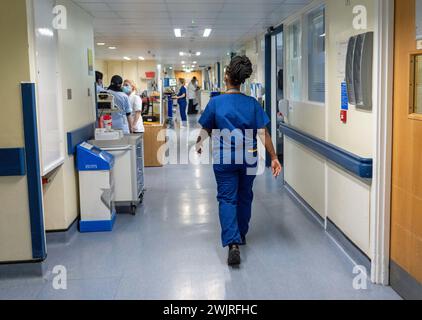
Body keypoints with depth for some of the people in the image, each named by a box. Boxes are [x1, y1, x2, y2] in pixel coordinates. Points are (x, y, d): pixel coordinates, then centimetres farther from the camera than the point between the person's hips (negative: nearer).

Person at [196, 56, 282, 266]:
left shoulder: (216, 102, -6)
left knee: (227, 199, 1)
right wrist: (274, 158, -4)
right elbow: (263, 133, -8)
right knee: (244, 197, 19)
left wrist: (199, 145, 23)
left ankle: (232, 243, -15)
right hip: (249, 158, 2)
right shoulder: (252, 103, -4)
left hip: (224, 158, -2)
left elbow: (205, 130, 4)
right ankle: (241, 234, 35)